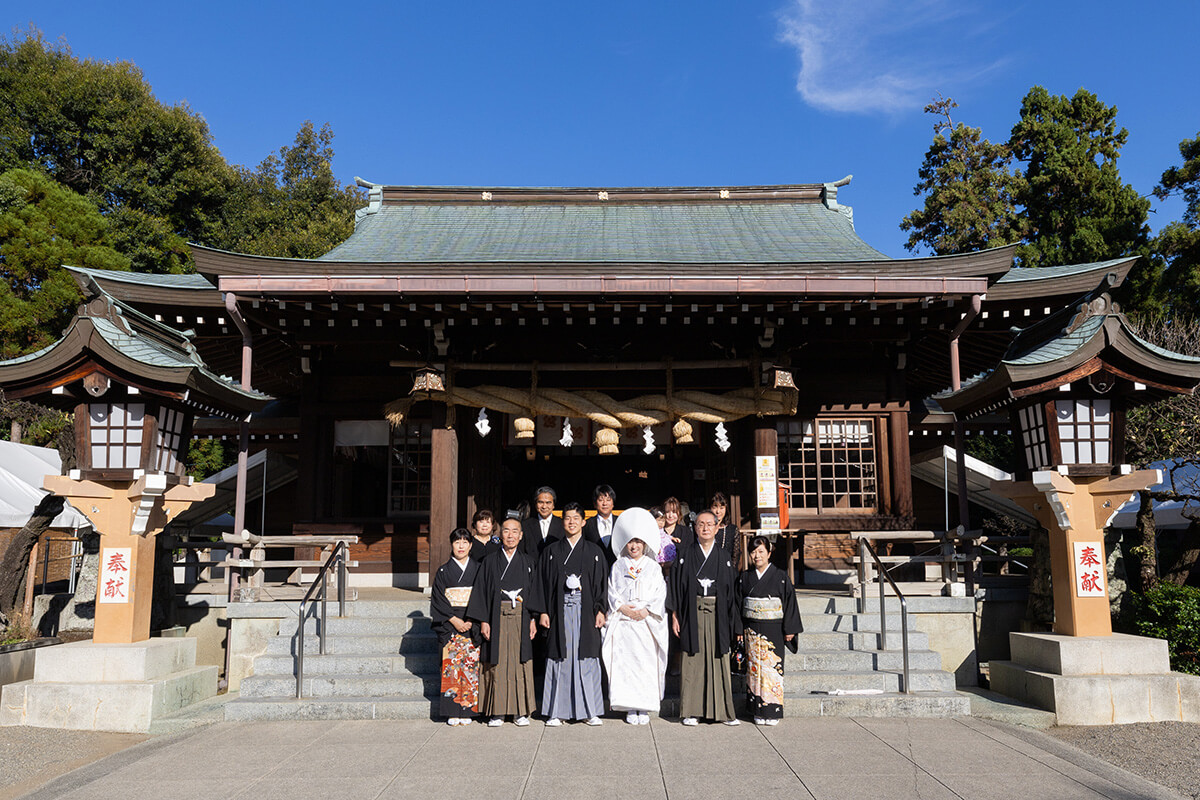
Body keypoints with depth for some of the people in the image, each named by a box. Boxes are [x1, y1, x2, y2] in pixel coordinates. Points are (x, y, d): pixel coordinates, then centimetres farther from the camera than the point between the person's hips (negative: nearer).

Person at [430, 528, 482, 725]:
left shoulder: (478, 569, 5)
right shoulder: (443, 571, 5)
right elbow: (438, 598, 0)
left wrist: (471, 621, -9)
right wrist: (454, 620, -10)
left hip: (472, 625, 0)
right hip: (449, 625, 0)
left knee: (470, 664, -2)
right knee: (451, 665, -3)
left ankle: (467, 711, 6)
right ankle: (452, 712, 4)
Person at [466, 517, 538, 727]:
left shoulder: (527, 563, 9)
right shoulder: (490, 562, 4)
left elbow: (534, 591, 9)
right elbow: (481, 592, 1)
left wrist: (533, 619, 0)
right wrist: (483, 621, -7)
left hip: (520, 618, 1)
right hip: (497, 619, -1)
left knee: (520, 663, 1)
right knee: (497, 664, -1)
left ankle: (521, 711, 10)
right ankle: (497, 712, 7)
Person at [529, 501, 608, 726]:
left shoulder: (594, 551, 7)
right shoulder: (551, 551, 7)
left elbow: (601, 582, 6)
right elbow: (543, 582, 6)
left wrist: (600, 610, -2)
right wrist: (542, 612, -2)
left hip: (585, 611, 0)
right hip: (560, 611, 0)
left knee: (587, 659, 1)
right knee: (560, 659, 1)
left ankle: (590, 710, 10)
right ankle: (557, 711, 8)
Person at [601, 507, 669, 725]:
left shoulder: (653, 567, 7)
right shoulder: (618, 567, 10)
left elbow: (660, 594, 2)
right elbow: (612, 592, 6)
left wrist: (645, 611, -11)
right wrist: (623, 608, -10)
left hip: (647, 623, -1)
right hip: (622, 622, 1)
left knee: (647, 663, -4)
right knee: (625, 662, -3)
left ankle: (644, 707, 5)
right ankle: (630, 708, 5)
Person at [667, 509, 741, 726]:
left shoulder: (724, 559, 8)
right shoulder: (685, 557, 4)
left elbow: (732, 592, 8)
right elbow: (675, 587, 3)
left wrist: (736, 624, 4)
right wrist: (675, 615, -6)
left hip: (717, 616, 1)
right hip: (692, 616, -1)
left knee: (719, 660, 3)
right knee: (692, 661, 1)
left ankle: (723, 710, 12)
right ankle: (690, 711, 9)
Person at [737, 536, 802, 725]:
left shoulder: (780, 576, -2)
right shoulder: (745, 577, 6)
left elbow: (790, 602, -1)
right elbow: (739, 603, 8)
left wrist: (790, 629, -5)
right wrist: (739, 630, 4)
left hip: (773, 629, -2)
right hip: (752, 630, 2)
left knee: (772, 666, -2)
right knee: (755, 666, 4)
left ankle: (773, 711, 8)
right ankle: (758, 711, 12)